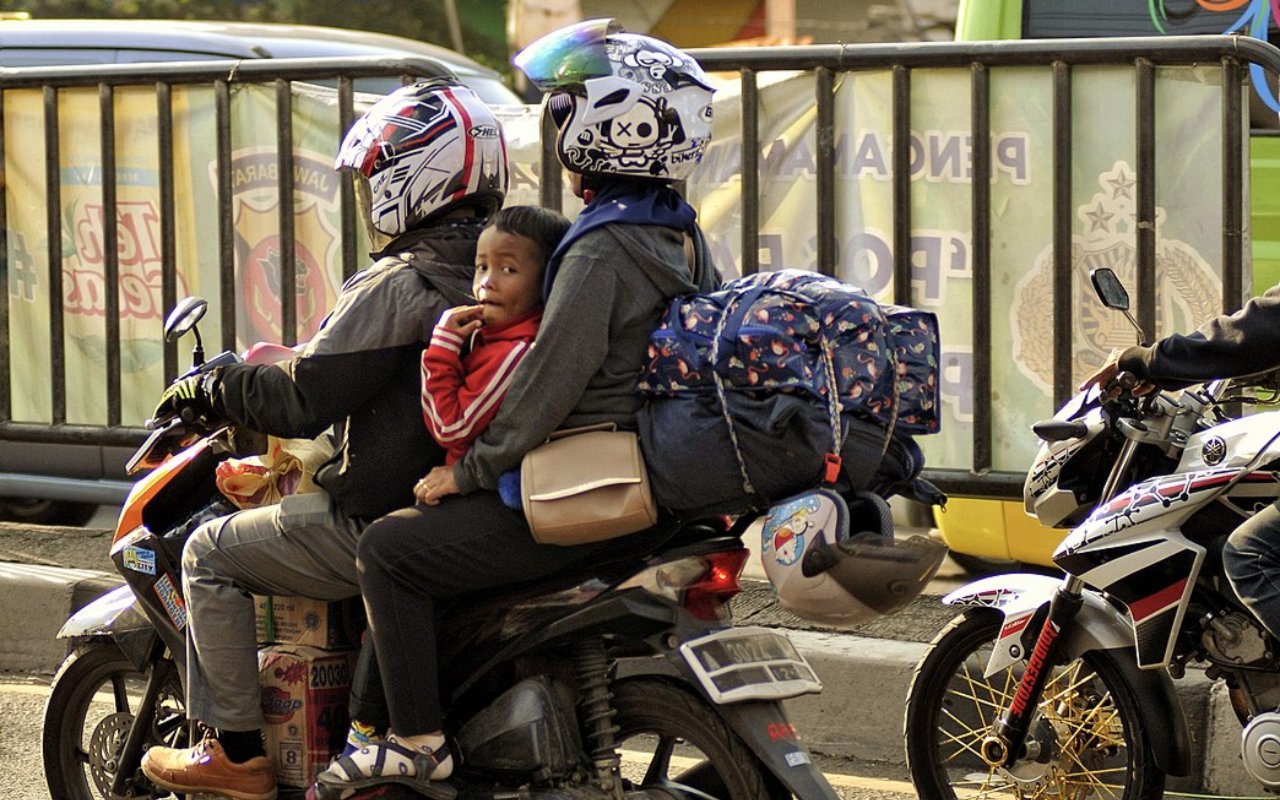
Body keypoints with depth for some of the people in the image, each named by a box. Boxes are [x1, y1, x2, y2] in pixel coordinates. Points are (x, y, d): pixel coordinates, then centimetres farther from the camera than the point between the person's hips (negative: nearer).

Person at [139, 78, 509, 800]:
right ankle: (377, 727, 34)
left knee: (211, 554, 6)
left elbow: (302, 402, -19)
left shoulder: (396, 286, -19)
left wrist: (209, 389, -3)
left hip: (381, 524, -9)